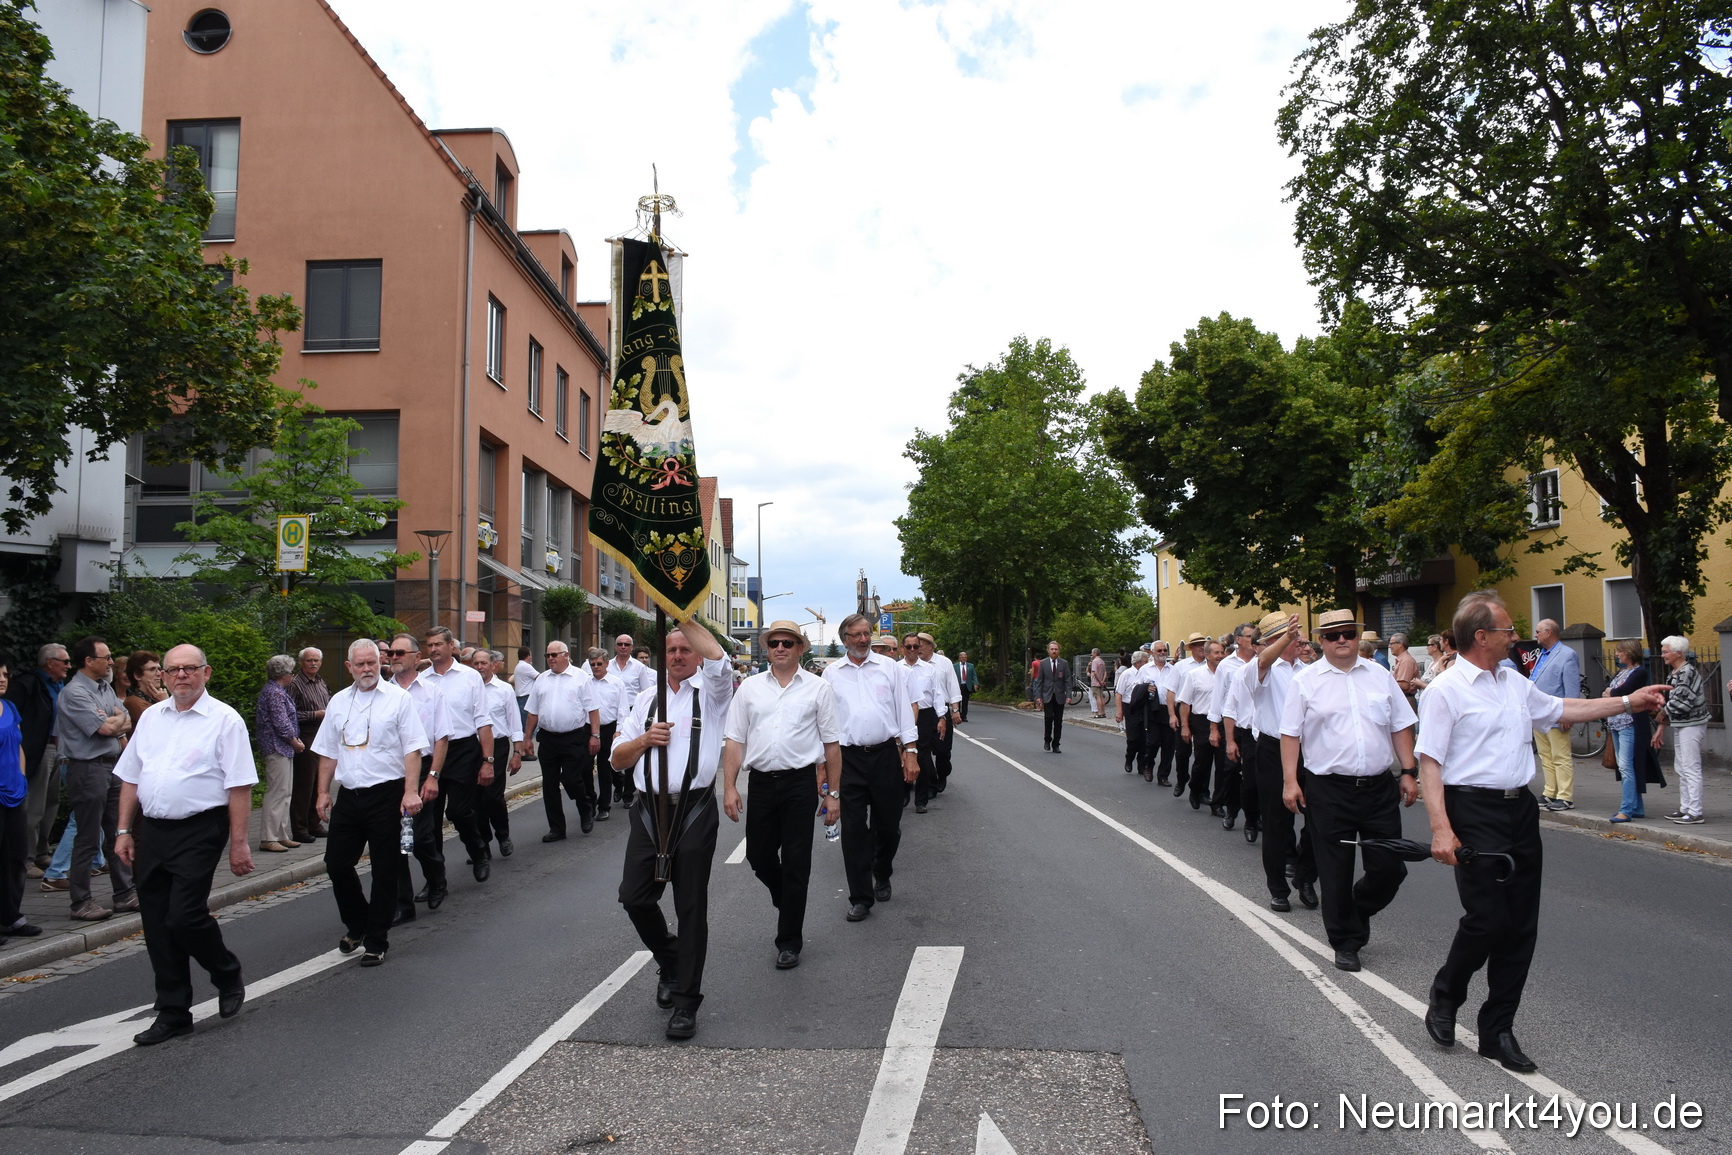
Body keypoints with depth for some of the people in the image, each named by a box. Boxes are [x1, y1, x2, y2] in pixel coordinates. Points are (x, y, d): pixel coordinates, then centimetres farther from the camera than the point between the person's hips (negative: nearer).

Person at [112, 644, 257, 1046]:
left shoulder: (224, 719, -6)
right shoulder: (151, 717, 12)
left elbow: (240, 786, -10)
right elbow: (130, 778, 17)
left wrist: (238, 842, -14)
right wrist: (124, 831, 11)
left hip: (198, 831, -6)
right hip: (151, 830, 6)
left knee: (185, 916, -12)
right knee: (156, 925, 8)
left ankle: (228, 977, 16)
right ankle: (172, 1013, 21)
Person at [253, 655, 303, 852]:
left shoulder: (277, 690, 17)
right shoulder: (275, 692, -15)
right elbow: (281, 722, -19)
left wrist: (295, 740, 9)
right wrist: (295, 742, -8)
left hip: (283, 748, 11)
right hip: (278, 748, -11)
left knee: (285, 793, 14)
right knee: (277, 793, -8)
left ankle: (281, 836, 19)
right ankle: (268, 839, -5)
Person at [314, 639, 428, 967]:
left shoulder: (398, 698, -4)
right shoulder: (338, 702, 11)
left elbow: (412, 749, -8)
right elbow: (328, 752, 17)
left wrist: (411, 792, -16)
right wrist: (323, 792, 10)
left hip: (386, 795, -5)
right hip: (349, 796, 5)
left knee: (386, 871, 2)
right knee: (336, 863, 8)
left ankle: (376, 941, 14)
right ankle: (356, 924, 31)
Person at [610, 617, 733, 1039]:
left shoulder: (711, 692, 4)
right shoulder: (646, 700, 16)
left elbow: (717, 656, -20)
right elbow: (618, 759, 15)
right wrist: (645, 739, -5)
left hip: (694, 811, -4)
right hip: (648, 810, 4)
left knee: (691, 907, 1)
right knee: (635, 897, 2)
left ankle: (685, 1002, 12)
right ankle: (669, 961, 31)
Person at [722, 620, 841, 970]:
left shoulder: (818, 688, 2)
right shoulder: (749, 687, 7)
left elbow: (832, 744, 2)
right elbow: (734, 741, 6)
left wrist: (832, 794, 0)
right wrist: (729, 788, -2)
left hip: (800, 783, -2)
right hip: (761, 783, 3)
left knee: (795, 863, 3)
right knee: (759, 858, 10)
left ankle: (789, 941, 16)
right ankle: (789, 906, 40)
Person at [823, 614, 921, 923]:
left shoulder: (889, 667, 4)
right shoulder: (831, 674, 5)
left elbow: (904, 710, 5)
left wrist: (910, 753, -1)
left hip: (886, 755, 0)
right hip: (849, 758, 0)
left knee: (888, 825, 9)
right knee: (853, 829, 1)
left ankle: (882, 876, 37)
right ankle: (860, 897, 11)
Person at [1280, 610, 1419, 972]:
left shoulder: (1380, 676, 8)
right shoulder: (1306, 681, -1)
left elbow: (1400, 727, 11)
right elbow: (1290, 734, -2)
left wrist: (1408, 772, 6)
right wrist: (1290, 781, -7)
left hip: (1379, 787, 3)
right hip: (1328, 789, -2)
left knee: (1389, 866, 5)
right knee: (1335, 872, 5)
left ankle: (1359, 910, 34)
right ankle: (1345, 942, 21)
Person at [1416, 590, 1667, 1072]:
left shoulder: (1513, 681, 13)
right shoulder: (1446, 690, -11)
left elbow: (1559, 709, 30)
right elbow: (1429, 763, -15)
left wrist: (1628, 702, 28)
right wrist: (1441, 829, -23)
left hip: (1520, 810, 8)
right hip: (1474, 813, -8)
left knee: (1521, 927, 8)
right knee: (1487, 919, -10)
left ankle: (1498, 1031, 19)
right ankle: (1444, 996, 18)